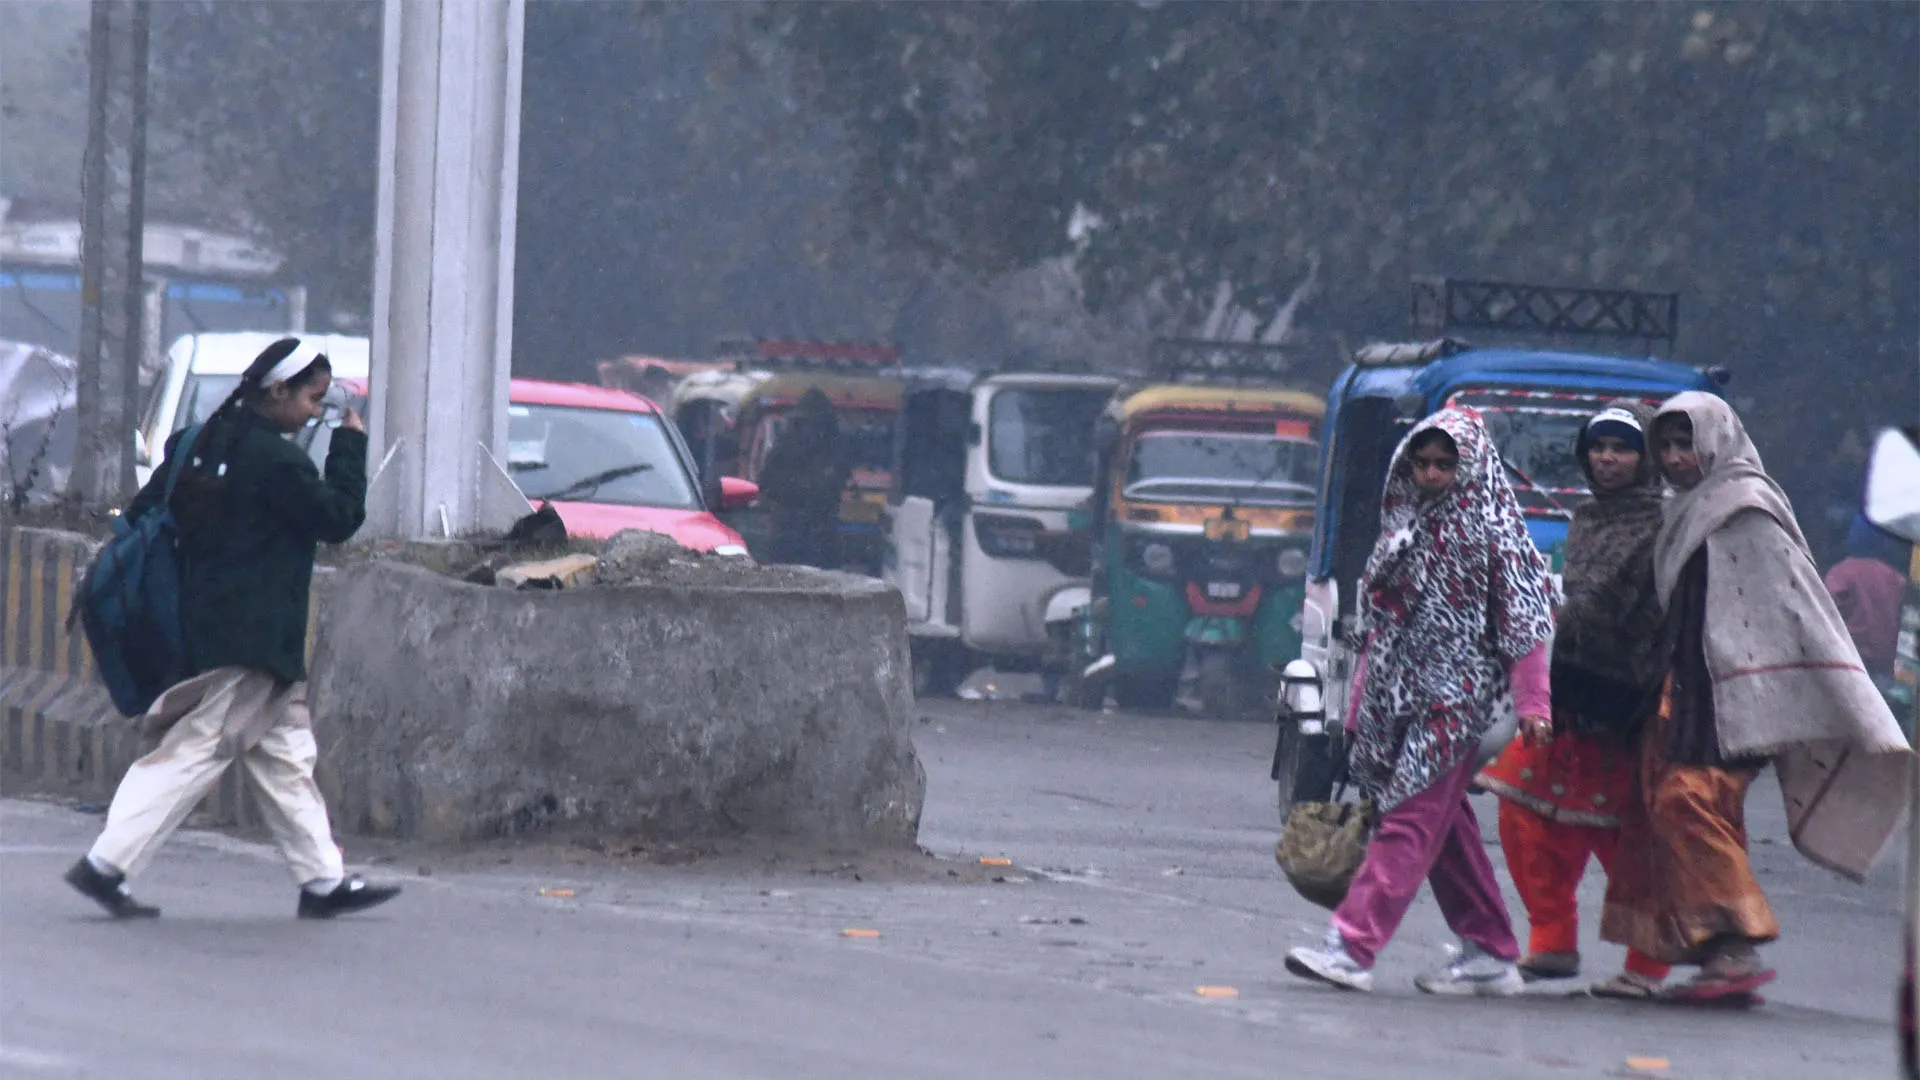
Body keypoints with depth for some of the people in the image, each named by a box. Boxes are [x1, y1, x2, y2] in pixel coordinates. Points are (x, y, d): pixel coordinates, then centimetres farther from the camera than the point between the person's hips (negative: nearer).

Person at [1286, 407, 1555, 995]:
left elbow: (1524, 619, -8)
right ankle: (1492, 954, 15)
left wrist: (1531, 702, -16)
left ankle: (1351, 946, -20)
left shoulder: (1491, 529, -4)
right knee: (1448, 834, 9)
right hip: (1400, 698, 8)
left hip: (1455, 699, -8)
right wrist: (1360, 707, 19)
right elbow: (1380, 624, 20)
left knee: (1409, 821, -12)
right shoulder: (1406, 523, 16)